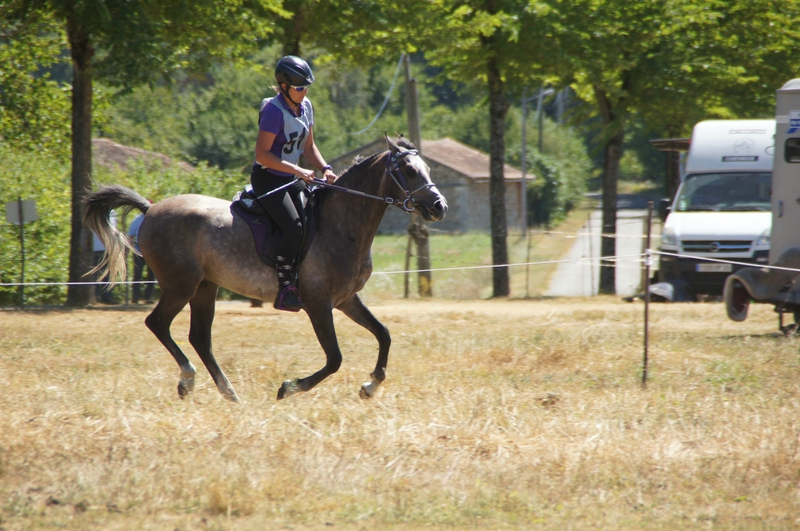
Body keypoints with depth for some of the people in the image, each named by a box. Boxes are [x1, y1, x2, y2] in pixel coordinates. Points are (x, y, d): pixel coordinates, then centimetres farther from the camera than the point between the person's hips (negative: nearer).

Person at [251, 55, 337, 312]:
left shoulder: (305, 107, 6)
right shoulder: (274, 110, -19)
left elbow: (308, 146, 15)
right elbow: (262, 154, -22)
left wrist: (325, 169, -3)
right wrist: (299, 171, -24)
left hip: (291, 178, 8)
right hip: (268, 178, -8)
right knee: (295, 228, -24)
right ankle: (285, 290, -18)